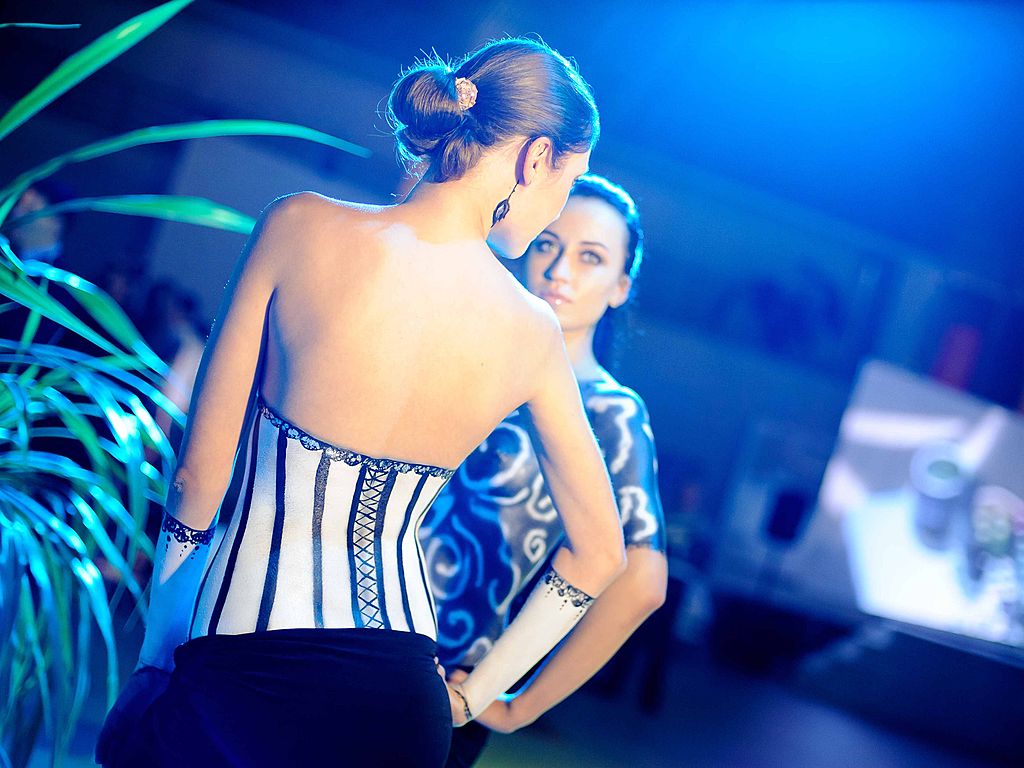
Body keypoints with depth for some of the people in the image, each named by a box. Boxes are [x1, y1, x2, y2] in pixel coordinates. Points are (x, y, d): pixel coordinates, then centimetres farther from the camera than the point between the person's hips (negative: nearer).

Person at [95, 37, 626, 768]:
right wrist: (472, 695, 18)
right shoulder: (534, 333, -2)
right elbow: (599, 555, 8)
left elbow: (197, 479, -4)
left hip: (236, 675, -2)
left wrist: (154, 658, 8)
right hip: (397, 706, 2)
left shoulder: (302, 226, -8)